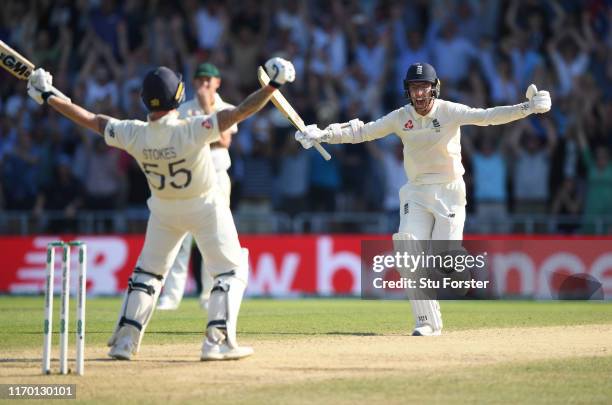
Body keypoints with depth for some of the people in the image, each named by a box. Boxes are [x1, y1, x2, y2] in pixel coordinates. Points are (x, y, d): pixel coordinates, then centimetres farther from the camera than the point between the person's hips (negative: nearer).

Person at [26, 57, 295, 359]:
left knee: (148, 270, 18)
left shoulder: (133, 135, -20)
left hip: (164, 210, 4)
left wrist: (48, 97, 2)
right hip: (205, 207, -4)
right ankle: (218, 341, -6)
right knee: (232, 271, 6)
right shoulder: (192, 131, -32)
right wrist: (273, 85, -34)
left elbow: (91, 120, -9)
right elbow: (240, 113, -36)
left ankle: (125, 340, 12)